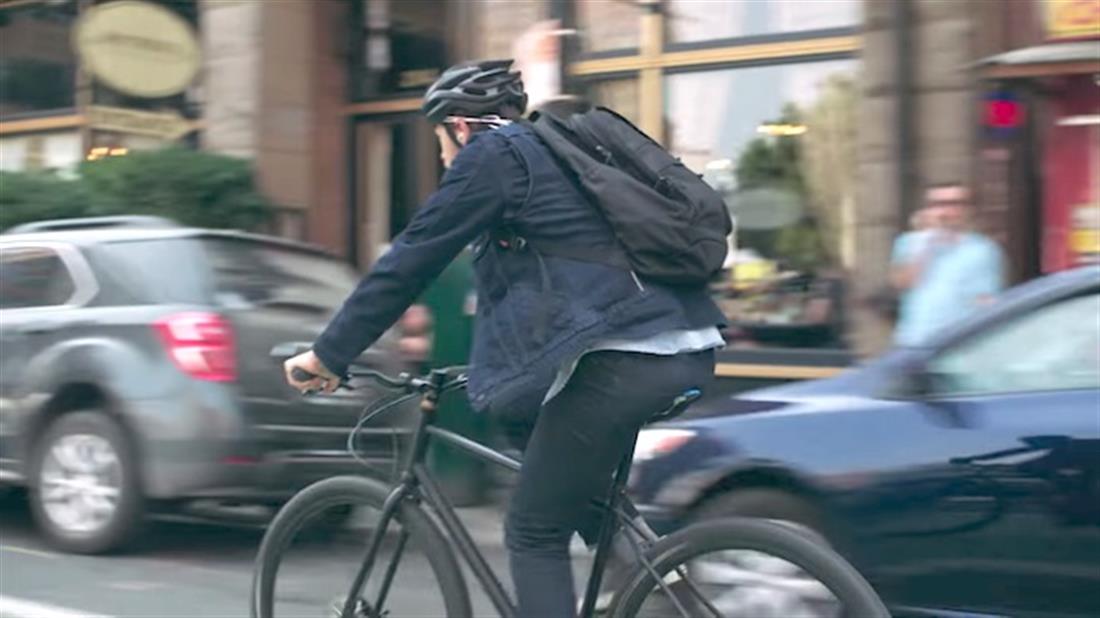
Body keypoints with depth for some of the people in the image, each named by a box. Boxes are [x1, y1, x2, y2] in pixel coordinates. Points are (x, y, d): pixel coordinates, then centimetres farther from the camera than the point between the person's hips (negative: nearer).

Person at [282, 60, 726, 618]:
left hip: (620, 363, -9)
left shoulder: (493, 154, 2)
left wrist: (329, 354, 6)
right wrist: (487, 358, 44)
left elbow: (410, 260, -1)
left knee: (534, 533, 2)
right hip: (690, 355, 9)